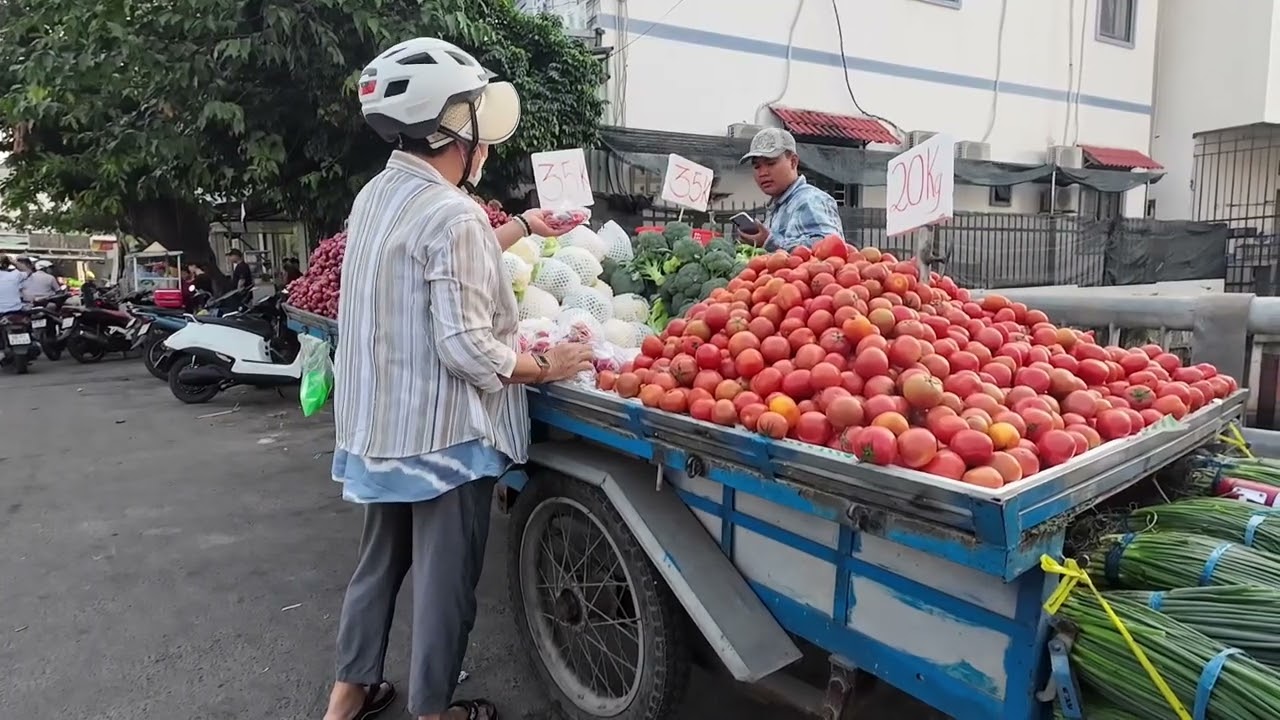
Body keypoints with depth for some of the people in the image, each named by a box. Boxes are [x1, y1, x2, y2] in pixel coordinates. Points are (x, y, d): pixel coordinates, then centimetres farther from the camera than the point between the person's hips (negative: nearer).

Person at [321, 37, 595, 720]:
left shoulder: (377, 194, 6)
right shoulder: (452, 215, -21)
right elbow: (467, 348, -24)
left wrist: (523, 226, 25)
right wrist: (548, 366, -11)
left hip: (379, 425, 9)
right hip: (441, 433, -9)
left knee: (379, 558, 23)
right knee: (444, 578, 9)